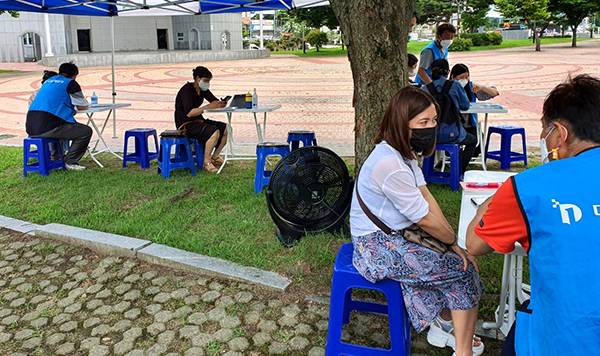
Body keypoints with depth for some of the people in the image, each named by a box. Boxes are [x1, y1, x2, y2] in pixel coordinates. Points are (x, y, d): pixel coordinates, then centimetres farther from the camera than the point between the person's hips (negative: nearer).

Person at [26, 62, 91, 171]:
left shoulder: (48, 81, 24)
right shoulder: (71, 83, 2)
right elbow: (84, 107, 8)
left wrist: (69, 105, 43)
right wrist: (74, 107, 29)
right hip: (47, 128, -8)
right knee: (86, 131, 3)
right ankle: (70, 162, 4)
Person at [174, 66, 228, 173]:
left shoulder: (203, 89, 8)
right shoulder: (187, 90, -18)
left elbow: (215, 102, 8)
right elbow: (189, 113, -27)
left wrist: (221, 104, -17)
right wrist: (208, 107, -28)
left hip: (198, 121, 9)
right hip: (185, 124, -9)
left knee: (226, 129, -3)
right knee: (214, 132, -30)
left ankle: (215, 157, 7)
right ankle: (206, 162, -17)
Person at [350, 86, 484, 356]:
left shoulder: (404, 152, 5)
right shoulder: (390, 165, -28)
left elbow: (426, 197, 2)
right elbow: (425, 219, -20)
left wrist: (454, 243, -3)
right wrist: (455, 242, -3)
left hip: (397, 235, 9)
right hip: (379, 247, -9)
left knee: (460, 259, 6)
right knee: (465, 269, -7)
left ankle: (444, 324, 25)